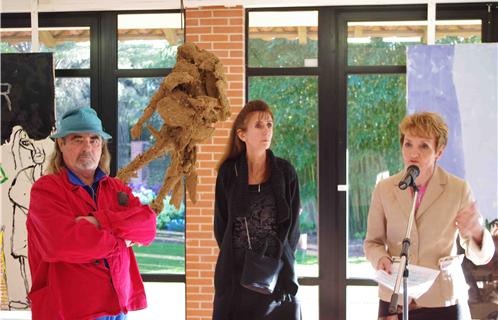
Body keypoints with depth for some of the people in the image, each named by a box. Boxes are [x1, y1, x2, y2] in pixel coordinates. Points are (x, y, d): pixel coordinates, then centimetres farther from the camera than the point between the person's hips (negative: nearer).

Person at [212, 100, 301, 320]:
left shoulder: (285, 172, 3)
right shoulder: (229, 173, 3)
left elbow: (292, 226, 6)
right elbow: (221, 226, 8)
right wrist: (235, 259, 4)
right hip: (235, 277, 0)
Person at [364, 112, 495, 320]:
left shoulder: (459, 189, -6)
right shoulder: (384, 189, -2)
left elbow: (480, 256, -4)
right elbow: (373, 242, 9)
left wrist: (477, 231, -25)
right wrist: (381, 258, -13)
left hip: (444, 302, -1)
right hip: (394, 300, 1)